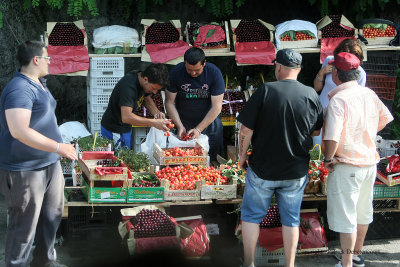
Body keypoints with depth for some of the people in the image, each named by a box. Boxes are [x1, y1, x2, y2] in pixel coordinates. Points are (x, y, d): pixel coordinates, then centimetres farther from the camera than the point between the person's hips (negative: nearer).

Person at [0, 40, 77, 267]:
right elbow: (19, 131, -33)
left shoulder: (39, 83, 10)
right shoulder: (20, 89, -23)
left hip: (50, 164, 10)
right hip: (25, 170, -10)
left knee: (53, 214, 21)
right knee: (25, 226, -2)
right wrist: (58, 147, -29)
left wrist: (57, 150, 24)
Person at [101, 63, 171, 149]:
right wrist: (154, 123, -44)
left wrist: (156, 112, -10)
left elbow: (147, 99, 12)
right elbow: (126, 117, -42)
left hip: (126, 128, 9)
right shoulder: (129, 86, -32)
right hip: (113, 131, -9)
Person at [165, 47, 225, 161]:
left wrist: (199, 129, -23)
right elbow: (169, 102, -9)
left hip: (209, 121, 0)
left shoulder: (214, 73, -17)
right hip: (183, 122, 1)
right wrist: (180, 126, -20)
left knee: (212, 158, 5)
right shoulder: (176, 72, -15)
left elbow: (216, 107, -17)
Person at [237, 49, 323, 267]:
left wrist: (242, 155, 1)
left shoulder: (265, 91, -15)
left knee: (251, 215, 13)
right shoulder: (311, 95, -5)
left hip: (262, 169, -2)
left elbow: (246, 129, -13)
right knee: (291, 219, 14)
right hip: (296, 172, 3)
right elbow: (317, 131, 8)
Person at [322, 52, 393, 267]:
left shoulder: (338, 100, -21)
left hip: (346, 166, -8)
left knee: (345, 217, 0)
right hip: (370, 161, 8)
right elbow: (385, 119, 18)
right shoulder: (370, 94, 2)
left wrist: (328, 158, -12)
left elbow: (332, 137, -28)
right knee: (362, 211, 21)